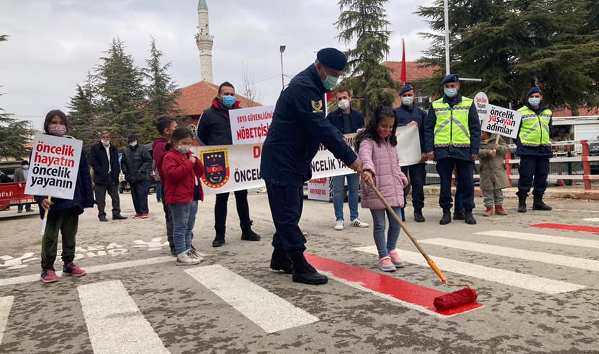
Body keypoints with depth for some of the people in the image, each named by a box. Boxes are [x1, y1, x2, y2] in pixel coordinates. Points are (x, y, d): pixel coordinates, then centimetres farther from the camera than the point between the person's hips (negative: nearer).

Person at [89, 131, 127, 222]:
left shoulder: (113, 149, 14)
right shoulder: (95, 148, -2)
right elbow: (93, 162, -7)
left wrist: (116, 173, 1)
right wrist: (102, 172, -14)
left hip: (112, 177, 5)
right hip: (100, 177, -4)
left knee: (115, 196, 6)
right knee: (101, 198, 0)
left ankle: (116, 213, 12)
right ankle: (101, 214, 7)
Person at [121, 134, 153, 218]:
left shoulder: (142, 149, -5)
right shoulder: (125, 151, 10)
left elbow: (148, 161, -8)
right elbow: (123, 163, 21)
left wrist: (141, 170, -15)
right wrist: (125, 171, 6)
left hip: (142, 177, -5)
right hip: (131, 178, 5)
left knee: (142, 194, -9)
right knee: (134, 196, 8)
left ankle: (144, 212, -2)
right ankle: (138, 212, 16)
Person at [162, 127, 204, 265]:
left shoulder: (189, 155, 19)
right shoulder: (170, 157, -8)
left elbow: (200, 172, 17)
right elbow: (173, 174, -24)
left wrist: (196, 161, -1)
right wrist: (189, 163, -21)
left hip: (193, 197, 9)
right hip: (179, 199, -9)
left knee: (189, 228, 17)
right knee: (180, 228, -6)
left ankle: (188, 250, 27)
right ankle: (181, 255, -3)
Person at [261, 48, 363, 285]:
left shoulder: (312, 86, 14)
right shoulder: (302, 87, -20)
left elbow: (323, 126, 19)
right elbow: (322, 130, -26)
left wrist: (340, 140, 4)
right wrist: (350, 159, -22)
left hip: (294, 163, 11)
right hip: (280, 163, -10)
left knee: (289, 213, 16)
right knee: (288, 215, -5)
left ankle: (280, 258, 29)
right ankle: (300, 268, -1)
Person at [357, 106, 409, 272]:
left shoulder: (391, 142, 17)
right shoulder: (367, 142, -8)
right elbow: (365, 156, -31)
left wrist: (402, 177, 15)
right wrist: (368, 170, -50)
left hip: (394, 188, 7)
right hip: (376, 190, -7)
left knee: (396, 223, 8)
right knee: (379, 224, 0)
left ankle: (391, 249, 30)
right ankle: (383, 256, 12)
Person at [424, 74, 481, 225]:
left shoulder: (469, 104, 9)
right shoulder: (435, 105, 10)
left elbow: (475, 128, 6)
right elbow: (428, 128, 8)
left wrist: (475, 150, -2)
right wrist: (429, 149, -2)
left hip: (464, 150, 0)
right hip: (443, 151, 1)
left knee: (467, 182, 3)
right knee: (445, 183, 6)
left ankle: (468, 211, 15)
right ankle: (446, 211, 16)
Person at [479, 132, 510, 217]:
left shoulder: (497, 138, 3)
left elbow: (506, 148, 2)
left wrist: (499, 147, -17)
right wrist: (488, 152, -27)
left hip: (498, 169, 0)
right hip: (486, 170, 0)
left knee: (498, 188, 6)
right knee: (487, 190, 2)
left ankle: (499, 206, 16)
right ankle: (489, 207, 10)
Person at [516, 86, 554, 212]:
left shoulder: (548, 112, 15)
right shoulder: (521, 112, -2)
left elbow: (549, 129, 26)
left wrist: (548, 142, 16)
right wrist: (519, 143, -6)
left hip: (544, 149, 6)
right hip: (527, 150, -5)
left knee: (542, 177, 9)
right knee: (526, 176, -7)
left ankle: (538, 201, 19)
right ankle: (522, 202, 1)